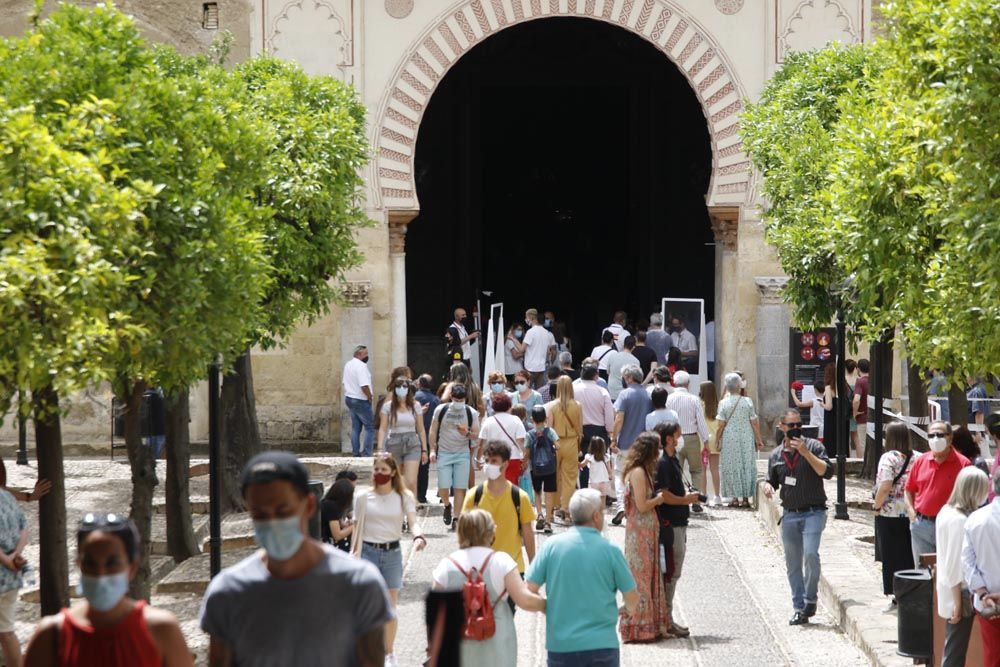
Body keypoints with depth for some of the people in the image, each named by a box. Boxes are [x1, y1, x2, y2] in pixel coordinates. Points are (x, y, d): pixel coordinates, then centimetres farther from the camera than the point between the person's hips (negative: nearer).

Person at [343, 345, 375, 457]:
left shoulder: (348, 365, 11)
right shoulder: (361, 366, -20)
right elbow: (364, 386, -26)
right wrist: (370, 397, -12)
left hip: (349, 398, 9)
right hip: (360, 400, -9)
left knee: (355, 427, 14)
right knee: (370, 427, -2)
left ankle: (356, 453, 16)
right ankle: (366, 454, -6)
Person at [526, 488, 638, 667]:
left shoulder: (552, 545, -3)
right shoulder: (610, 550, -6)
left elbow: (530, 590, -2)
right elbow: (632, 599, 0)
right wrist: (629, 609, 23)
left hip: (560, 645, 2)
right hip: (601, 645, -2)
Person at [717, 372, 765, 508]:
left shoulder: (724, 403, -6)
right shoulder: (747, 402, -3)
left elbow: (721, 425, -7)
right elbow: (754, 423, -1)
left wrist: (717, 441, 2)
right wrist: (759, 440, 8)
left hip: (729, 439, -1)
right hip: (746, 439, 1)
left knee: (731, 466, 5)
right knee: (747, 466, 8)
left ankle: (735, 498, 3)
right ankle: (745, 498, 8)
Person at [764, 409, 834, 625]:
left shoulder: (813, 447, -1)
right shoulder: (776, 455, 12)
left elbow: (827, 472, -13)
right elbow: (772, 481, 24)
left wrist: (806, 453, -19)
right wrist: (768, 486, 0)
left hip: (813, 512, -4)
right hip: (789, 515, 4)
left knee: (810, 554, -21)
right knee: (793, 564, 6)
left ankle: (810, 599, -2)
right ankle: (799, 608, 13)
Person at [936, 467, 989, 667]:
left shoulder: (946, 511, 5)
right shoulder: (960, 521, -21)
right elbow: (955, 565, -21)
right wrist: (958, 603, -17)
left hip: (948, 589, 9)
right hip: (961, 593, -9)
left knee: (953, 650, 17)